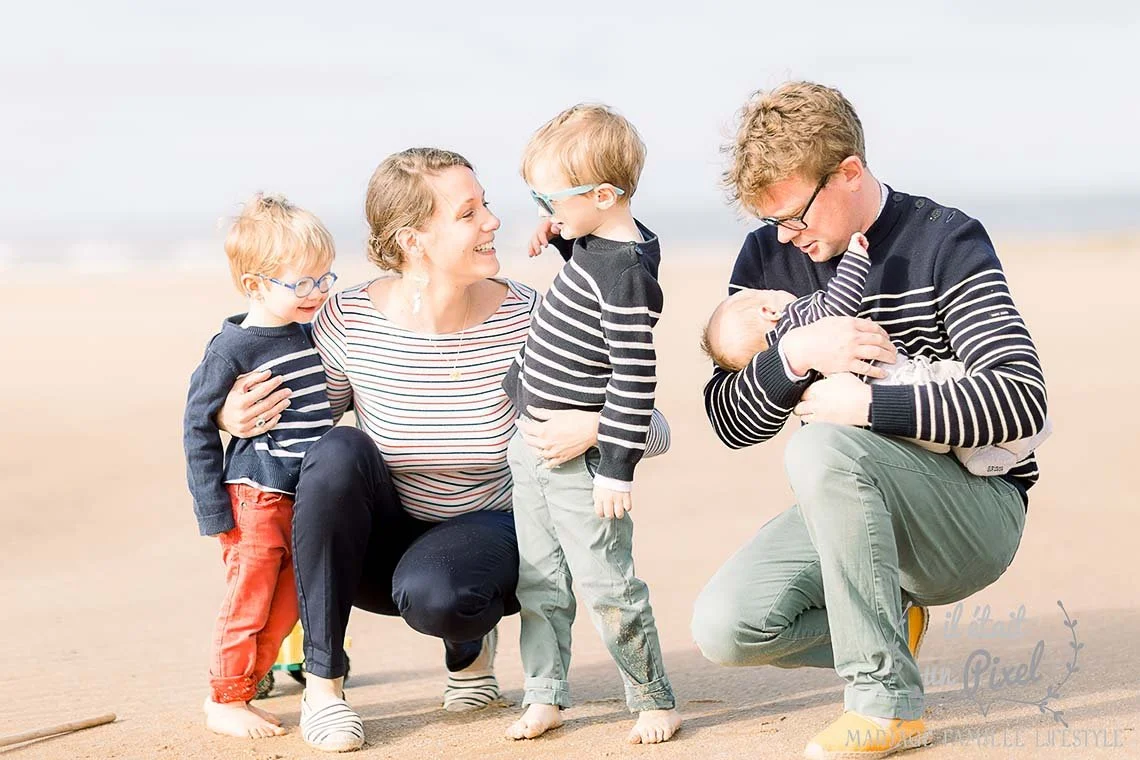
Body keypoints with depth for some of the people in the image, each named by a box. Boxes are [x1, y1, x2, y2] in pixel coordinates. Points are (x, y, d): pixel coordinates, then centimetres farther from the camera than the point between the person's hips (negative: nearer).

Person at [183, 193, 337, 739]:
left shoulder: (312, 332, 8)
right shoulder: (233, 348, -13)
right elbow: (198, 425, -9)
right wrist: (213, 509, -12)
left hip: (307, 498, 7)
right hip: (256, 494, -7)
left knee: (286, 607, 10)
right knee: (249, 599, -2)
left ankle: (242, 688, 23)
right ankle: (223, 703, 11)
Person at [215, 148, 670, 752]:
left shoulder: (525, 318, -16)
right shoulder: (350, 320, -15)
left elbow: (654, 430, -11)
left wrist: (593, 428, -33)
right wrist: (236, 415, -22)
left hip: (485, 532, -1)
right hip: (380, 542, 2)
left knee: (432, 592, -36)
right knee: (340, 451, -29)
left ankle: (470, 645, 6)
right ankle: (321, 681, -16)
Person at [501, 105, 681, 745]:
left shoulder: (626, 277, -24)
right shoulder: (601, 242, 4)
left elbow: (635, 381, -24)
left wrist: (616, 469, -22)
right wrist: (562, 234, 10)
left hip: (583, 458, -9)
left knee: (606, 584, -2)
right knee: (539, 581, 14)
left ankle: (654, 700, 12)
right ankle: (546, 696, 23)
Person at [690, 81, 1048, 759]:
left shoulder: (946, 243, -11)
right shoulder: (766, 258, 4)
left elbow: (1022, 398, -22)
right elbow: (731, 424, -1)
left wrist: (866, 406, -28)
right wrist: (793, 355, -21)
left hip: (979, 512, -5)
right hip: (856, 505, 6)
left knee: (824, 450, -35)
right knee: (724, 626, -20)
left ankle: (888, 704, -25)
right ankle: (891, 621, 9)